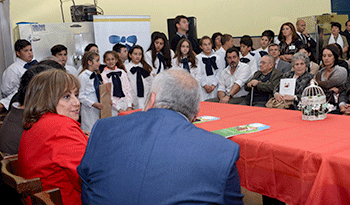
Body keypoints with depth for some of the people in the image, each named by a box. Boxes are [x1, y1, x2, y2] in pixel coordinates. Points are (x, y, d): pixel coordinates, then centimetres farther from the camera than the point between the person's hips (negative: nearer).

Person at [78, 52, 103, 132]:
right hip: (89, 110, -7)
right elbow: (80, 96, -13)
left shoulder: (97, 75, 14)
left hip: (99, 109, 7)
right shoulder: (83, 76, -9)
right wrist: (94, 104, -20)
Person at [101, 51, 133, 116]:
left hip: (125, 104, 3)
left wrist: (129, 106, -3)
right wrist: (119, 109, -12)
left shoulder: (122, 72, 10)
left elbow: (128, 89, 8)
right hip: (114, 107, -3)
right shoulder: (103, 75, -1)